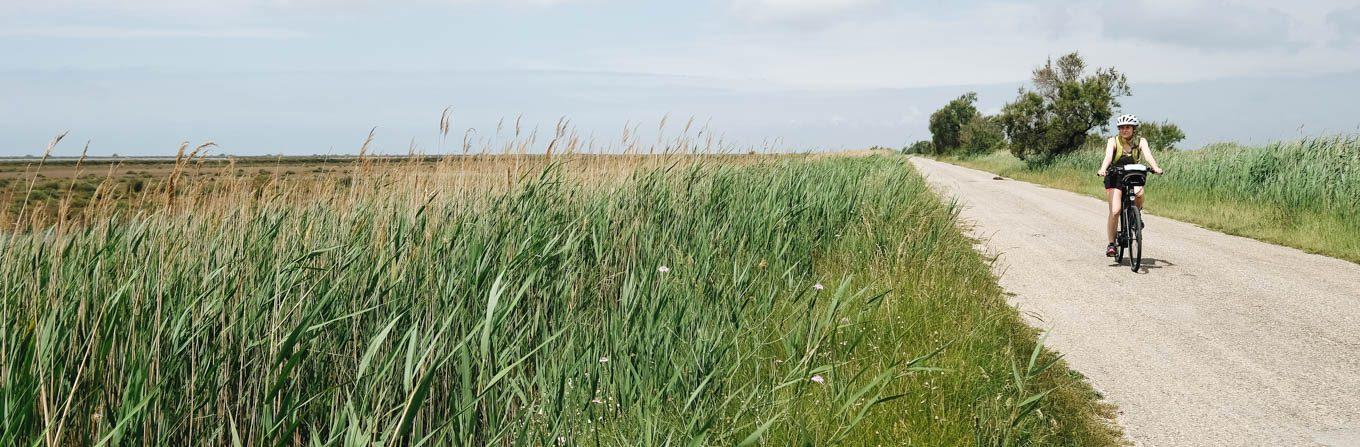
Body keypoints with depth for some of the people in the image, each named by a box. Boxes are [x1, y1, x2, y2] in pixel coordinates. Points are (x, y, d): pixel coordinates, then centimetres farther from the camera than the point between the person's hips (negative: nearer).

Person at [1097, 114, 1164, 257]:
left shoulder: (1140, 141, -6)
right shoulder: (1113, 141, -10)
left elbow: (1147, 154, -24)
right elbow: (1108, 156, -27)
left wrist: (1155, 167, -43)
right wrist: (1102, 169, -47)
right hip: (1115, 177, -1)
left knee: (1139, 193, -33)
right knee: (1115, 211, -17)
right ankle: (1111, 244, -7)